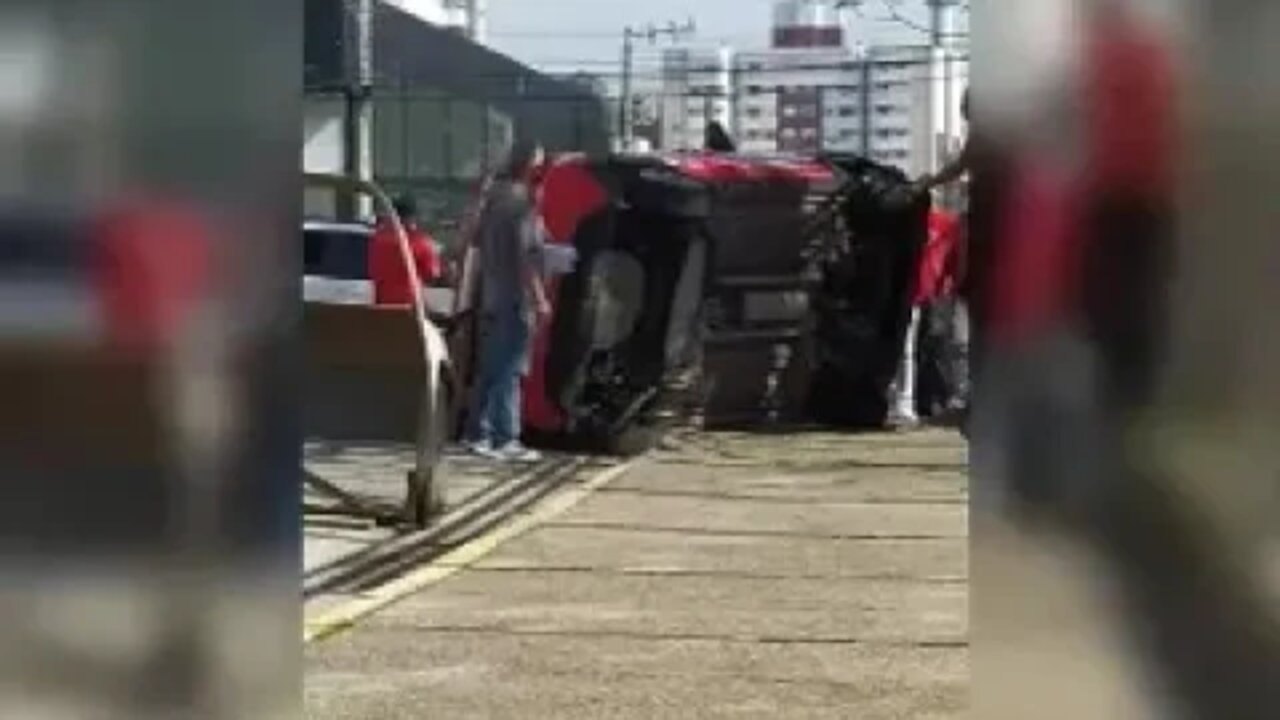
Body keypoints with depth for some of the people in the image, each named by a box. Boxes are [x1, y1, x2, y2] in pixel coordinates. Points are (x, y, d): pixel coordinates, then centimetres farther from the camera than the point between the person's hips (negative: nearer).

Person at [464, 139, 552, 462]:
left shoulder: (496, 193, 11)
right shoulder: (522, 199, -15)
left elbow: (477, 239, 20)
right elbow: (526, 254, -21)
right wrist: (540, 299, -19)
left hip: (492, 296, 9)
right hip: (516, 299, -9)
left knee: (490, 368, 14)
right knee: (510, 370, -7)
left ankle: (478, 434, 19)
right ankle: (505, 441, -6)